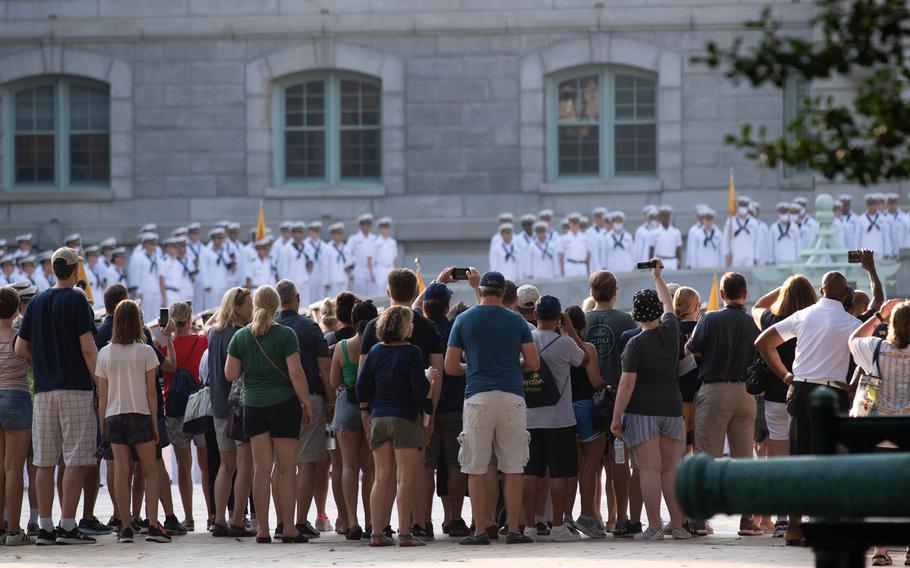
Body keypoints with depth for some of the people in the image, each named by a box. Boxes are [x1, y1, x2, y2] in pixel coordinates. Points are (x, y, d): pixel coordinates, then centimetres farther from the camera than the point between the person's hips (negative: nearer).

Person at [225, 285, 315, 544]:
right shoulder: (285, 335, -9)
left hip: (253, 406, 3)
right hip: (283, 403, -3)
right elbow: (296, 373, -13)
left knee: (261, 468, 6)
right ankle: (288, 528, -1)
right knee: (286, 469, 1)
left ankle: (262, 529, 4)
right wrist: (307, 404, -5)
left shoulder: (241, 337, 2)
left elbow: (230, 374, 4)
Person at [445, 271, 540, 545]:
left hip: (478, 398, -1)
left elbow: (450, 366, 4)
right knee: (513, 468, 4)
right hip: (512, 398, 1)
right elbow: (533, 363, 5)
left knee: (476, 469, 3)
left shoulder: (464, 320, 5)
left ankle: (480, 531, 1)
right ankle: (513, 530, 2)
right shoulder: (516, 321, 5)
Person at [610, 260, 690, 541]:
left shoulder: (636, 344, -10)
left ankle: (654, 526, -10)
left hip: (642, 410, -5)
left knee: (649, 469, -7)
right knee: (671, 468, 8)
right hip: (672, 406, 5)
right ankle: (678, 524, 5)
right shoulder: (670, 330, 4)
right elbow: (669, 303, 26)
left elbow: (627, 384, -12)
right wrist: (658, 276, 41)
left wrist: (616, 418, -7)